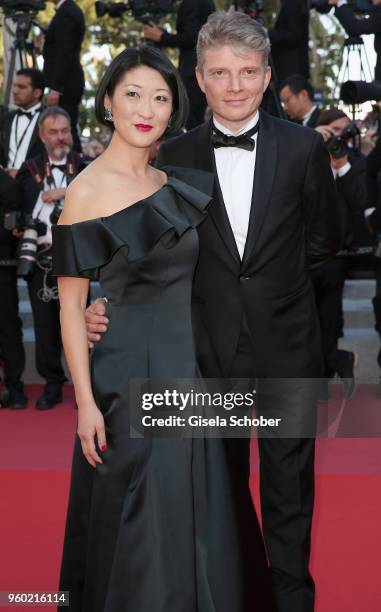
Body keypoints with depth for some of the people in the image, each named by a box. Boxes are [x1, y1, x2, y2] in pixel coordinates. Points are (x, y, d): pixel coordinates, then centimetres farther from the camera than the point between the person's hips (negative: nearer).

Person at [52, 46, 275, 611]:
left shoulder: (176, 182, 7)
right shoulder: (87, 192, -11)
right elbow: (71, 308, -11)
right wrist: (86, 403, -14)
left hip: (188, 365, 6)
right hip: (128, 370, -6)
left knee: (198, 508, 15)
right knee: (138, 521, 3)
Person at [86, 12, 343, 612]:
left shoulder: (303, 147, -4)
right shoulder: (175, 156, -2)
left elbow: (325, 238, 7)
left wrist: (273, 273, 2)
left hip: (286, 344, -1)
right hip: (212, 346, 1)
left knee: (289, 484, 10)